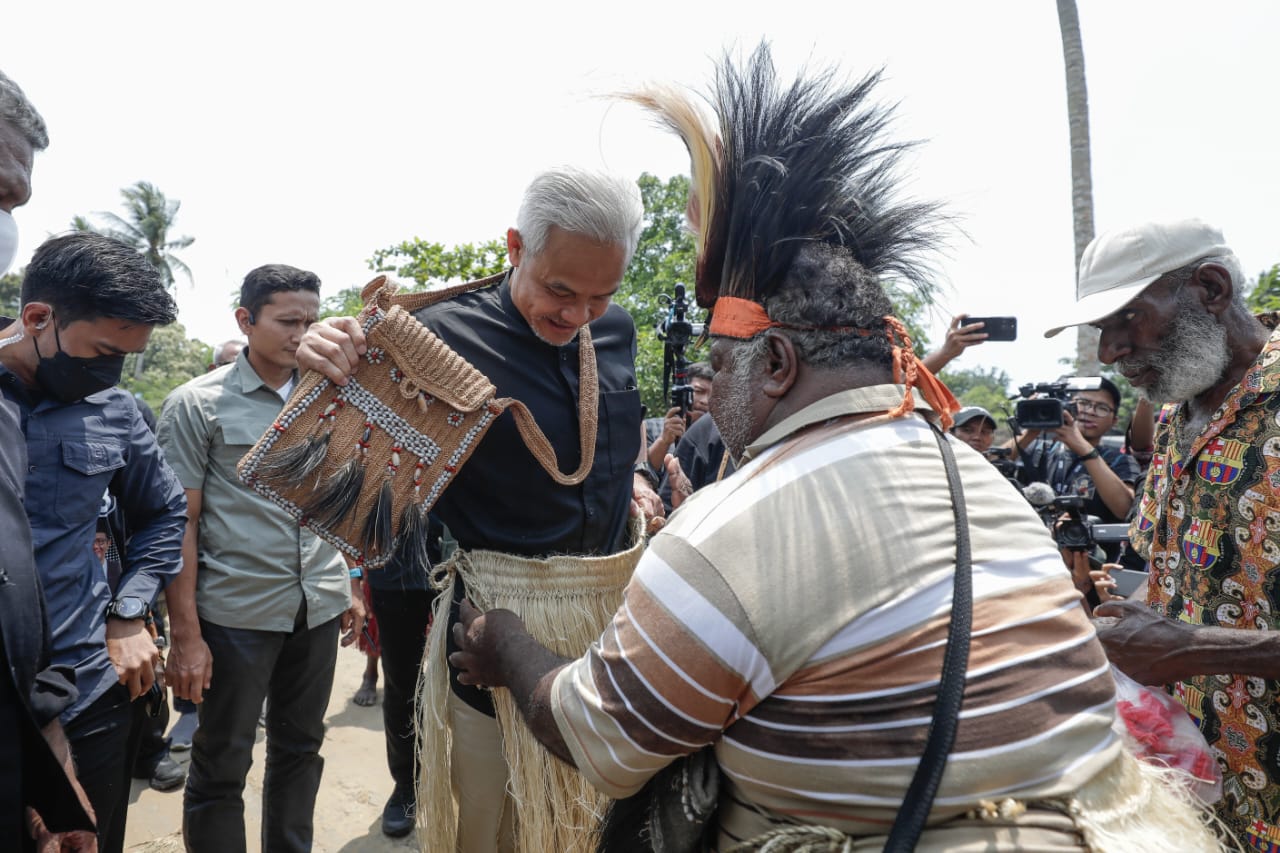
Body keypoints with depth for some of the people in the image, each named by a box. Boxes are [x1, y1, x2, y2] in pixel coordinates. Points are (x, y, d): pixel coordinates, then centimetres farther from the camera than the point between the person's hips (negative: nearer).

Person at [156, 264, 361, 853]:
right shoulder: (197, 404, -5)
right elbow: (179, 524, -8)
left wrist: (350, 588, 12)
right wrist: (185, 634, -12)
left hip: (318, 607, 5)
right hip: (235, 613, -4)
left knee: (300, 748, 16)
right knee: (221, 765, 8)